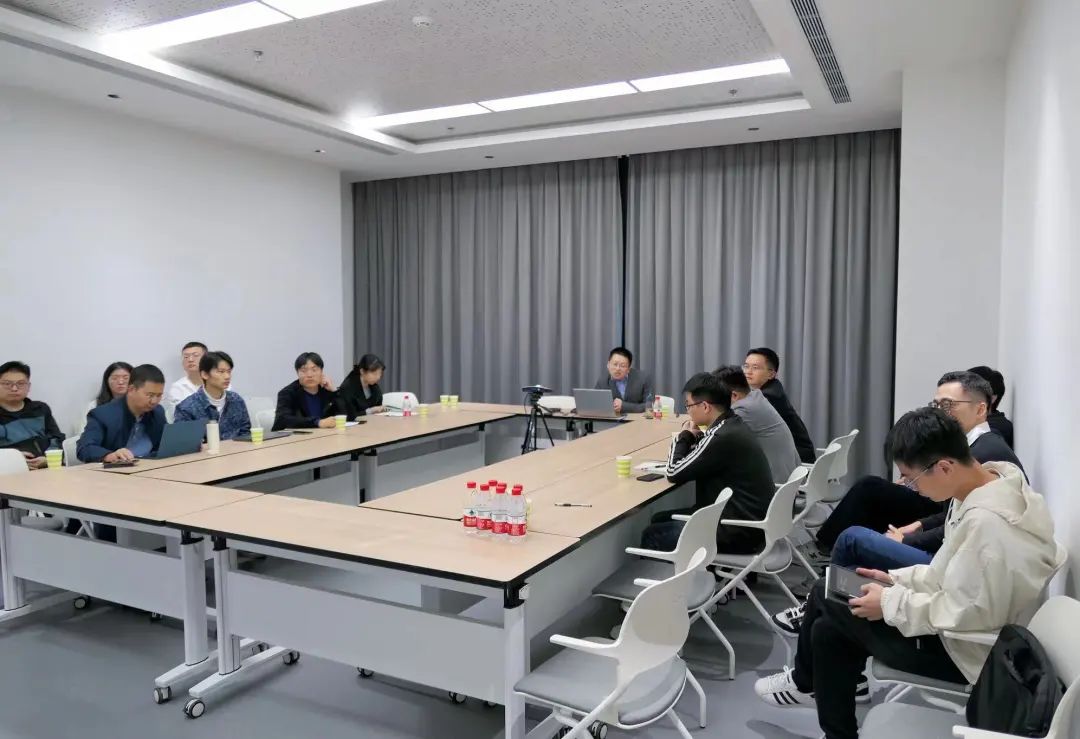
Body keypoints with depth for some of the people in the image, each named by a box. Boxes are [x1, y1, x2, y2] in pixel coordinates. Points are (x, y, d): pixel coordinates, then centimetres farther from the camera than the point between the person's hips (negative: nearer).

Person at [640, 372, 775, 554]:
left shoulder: (723, 437, -25)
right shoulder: (732, 425, 5)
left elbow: (674, 473, -16)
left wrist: (685, 436, -1)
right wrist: (695, 437, -3)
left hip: (739, 533, -9)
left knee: (653, 535, -1)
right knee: (660, 520, 16)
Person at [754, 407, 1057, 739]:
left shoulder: (986, 523, -32)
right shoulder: (993, 485, -2)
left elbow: (961, 613, -28)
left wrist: (890, 601, -17)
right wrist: (898, 579, 6)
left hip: (964, 652, -9)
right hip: (959, 628, 9)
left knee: (827, 599, 0)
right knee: (829, 628, 8)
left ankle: (805, 681, 26)